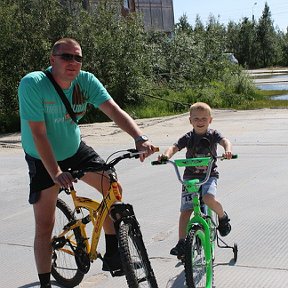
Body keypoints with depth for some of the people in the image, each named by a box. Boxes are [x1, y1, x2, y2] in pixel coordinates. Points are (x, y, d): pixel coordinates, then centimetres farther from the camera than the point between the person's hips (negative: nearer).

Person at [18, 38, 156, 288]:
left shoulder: (86, 81, -15)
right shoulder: (33, 84, -26)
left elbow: (114, 110, -25)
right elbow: (38, 134, -28)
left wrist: (140, 138, -41)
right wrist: (56, 173, -35)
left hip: (75, 150, 4)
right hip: (43, 160, -4)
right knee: (45, 225, -2)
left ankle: (112, 255, 2)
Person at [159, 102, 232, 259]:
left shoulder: (213, 135, 1)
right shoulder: (188, 138, 2)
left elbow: (225, 141, -17)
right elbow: (174, 147, -10)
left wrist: (228, 151, -41)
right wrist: (166, 155, -34)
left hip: (209, 175, -2)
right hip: (190, 177, 2)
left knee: (209, 198, -30)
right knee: (185, 211, -5)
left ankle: (223, 216, 1)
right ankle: (181, 243, 1)